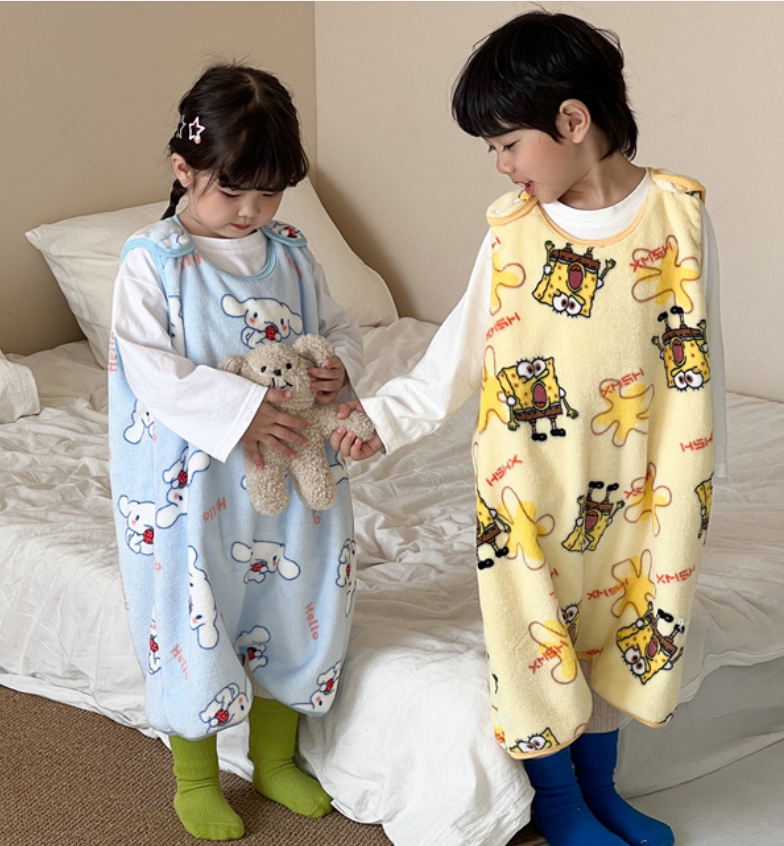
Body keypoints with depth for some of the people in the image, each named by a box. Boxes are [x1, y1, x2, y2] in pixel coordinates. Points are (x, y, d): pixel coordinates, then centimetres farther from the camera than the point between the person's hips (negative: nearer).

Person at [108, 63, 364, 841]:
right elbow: (149, 367, -18)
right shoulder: (152, 262, -11)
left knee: (289, 608, 15)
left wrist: (341, 365, -10)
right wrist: (239, 409, -27)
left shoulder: (290, 254, 4)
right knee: (194, 621, 6)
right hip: (193, 480, -5)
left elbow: (339, 326, 13)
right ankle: (195, 778, 28)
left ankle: (274, 759, 37)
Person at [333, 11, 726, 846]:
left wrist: (699, 472, 2)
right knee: (540, 628, 9)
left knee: (623, 622, 15)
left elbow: (700, 352, -2)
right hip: (532, 482, 0)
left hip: (641, 483, 1)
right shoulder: (512, 230, -8)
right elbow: (457, 356, -2)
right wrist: (383, 418, -11)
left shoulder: (680, 214, -9)